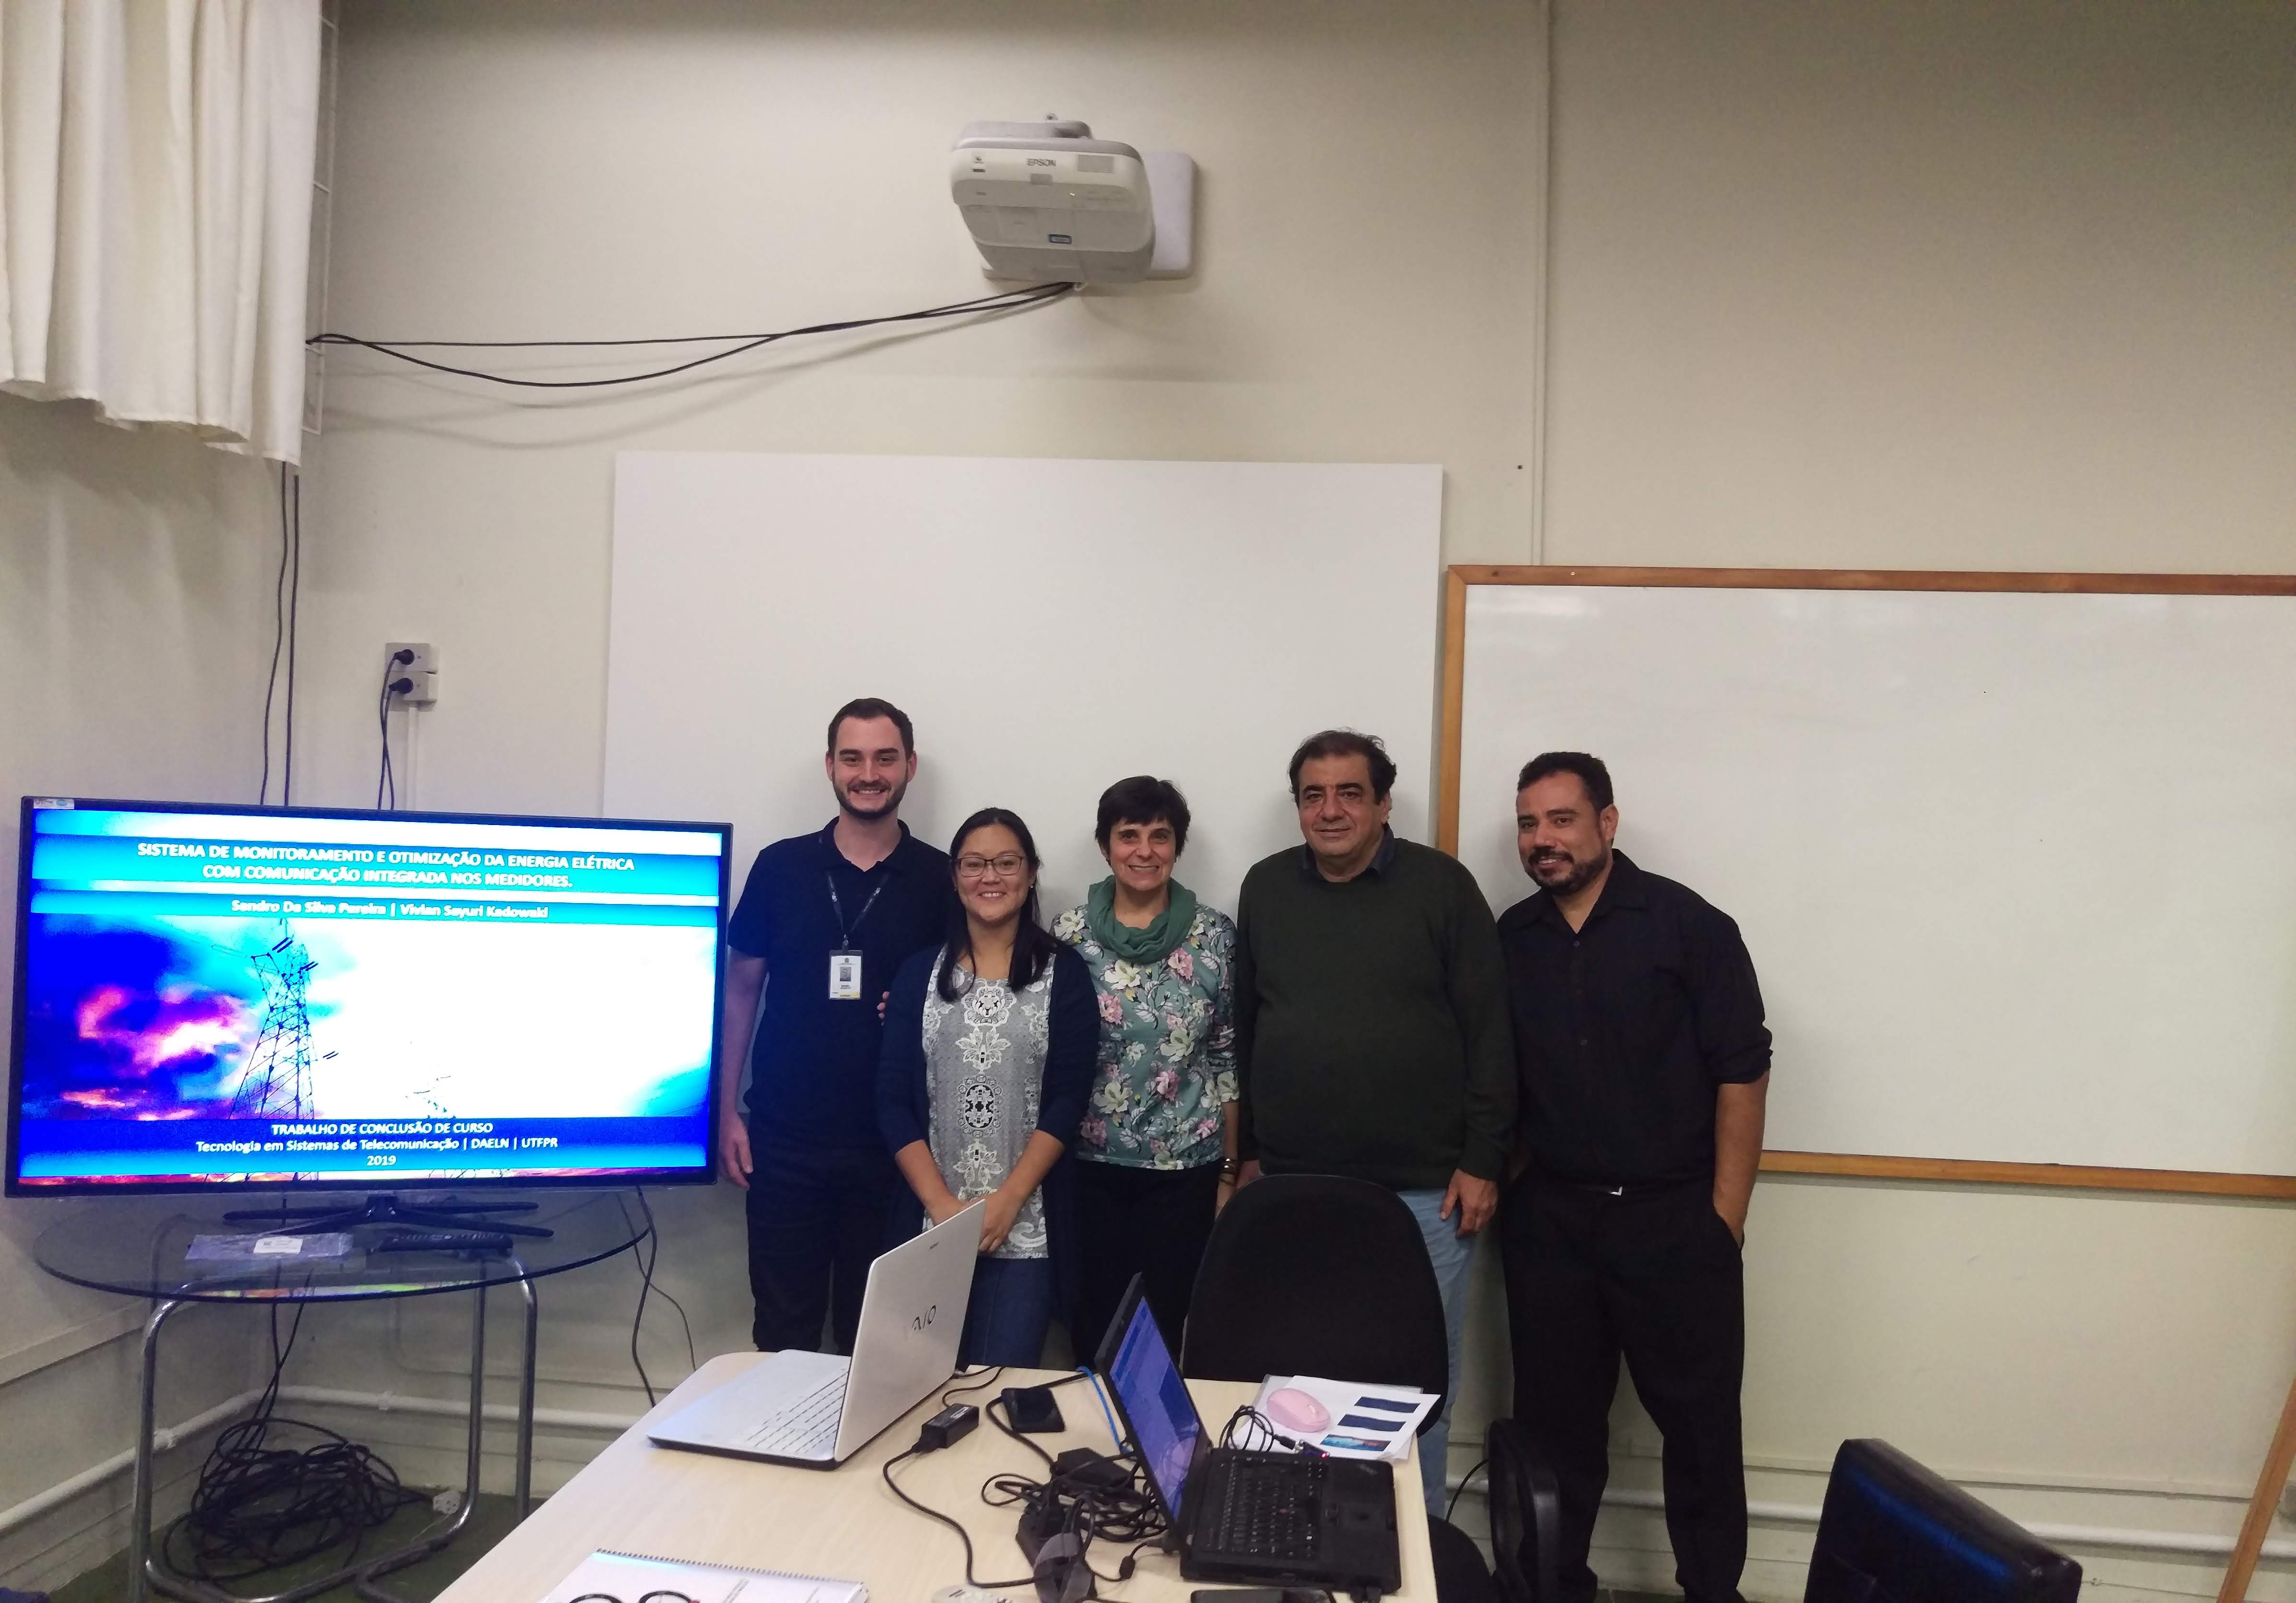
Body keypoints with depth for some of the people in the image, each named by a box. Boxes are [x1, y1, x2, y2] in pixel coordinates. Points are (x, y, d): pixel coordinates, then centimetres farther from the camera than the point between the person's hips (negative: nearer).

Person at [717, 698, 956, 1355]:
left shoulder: (940, 880, -2)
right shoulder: (780, 867, 0)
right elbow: (741, 988, 5)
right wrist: (728, 1112, 2)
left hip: (888, 1144, 0)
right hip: (784, 1138, 1)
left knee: (871, 1326, 11)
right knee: (783, 1324, 11)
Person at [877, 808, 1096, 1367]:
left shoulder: (1064, 973, 1)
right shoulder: (920, 972, 5)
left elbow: (1067, 1101, -4)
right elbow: (893, 1100, 1)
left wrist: (1007, 1202, -13)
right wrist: (942, 1205, -10)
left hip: (1027, 1228, -1)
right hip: (931, 1222, 2)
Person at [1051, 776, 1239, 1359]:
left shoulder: (1215, 934, -2)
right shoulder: (1070, 932, -2)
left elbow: (1229, 1058, 2)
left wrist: (1231, 1168, 2)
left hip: (1186, 1165, 0)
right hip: (1089, 1163, 0)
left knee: (1165, 1321, 9)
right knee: (1093, 1323, 9)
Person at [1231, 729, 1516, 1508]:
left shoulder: (1441, 885, -4)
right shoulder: (1266, 888, 6)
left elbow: (1489, 1031, -5)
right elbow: (1243, 1031, 10)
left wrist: (1481, 1161, -7)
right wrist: (1248, 1153, 10)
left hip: (1424, 1190, -2)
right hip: (1292, 1187, 3)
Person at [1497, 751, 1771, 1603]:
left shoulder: (1689, 925, -7)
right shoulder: (1509, 940, 4)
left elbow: (1741, 1073, -8)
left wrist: (1724, 1213, -9)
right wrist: (1493, 1181, 2)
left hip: (1674, 1216, -3)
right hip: (1547, 1218, 3)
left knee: (1699, 1420, 8)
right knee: (1555, 1415, 12)